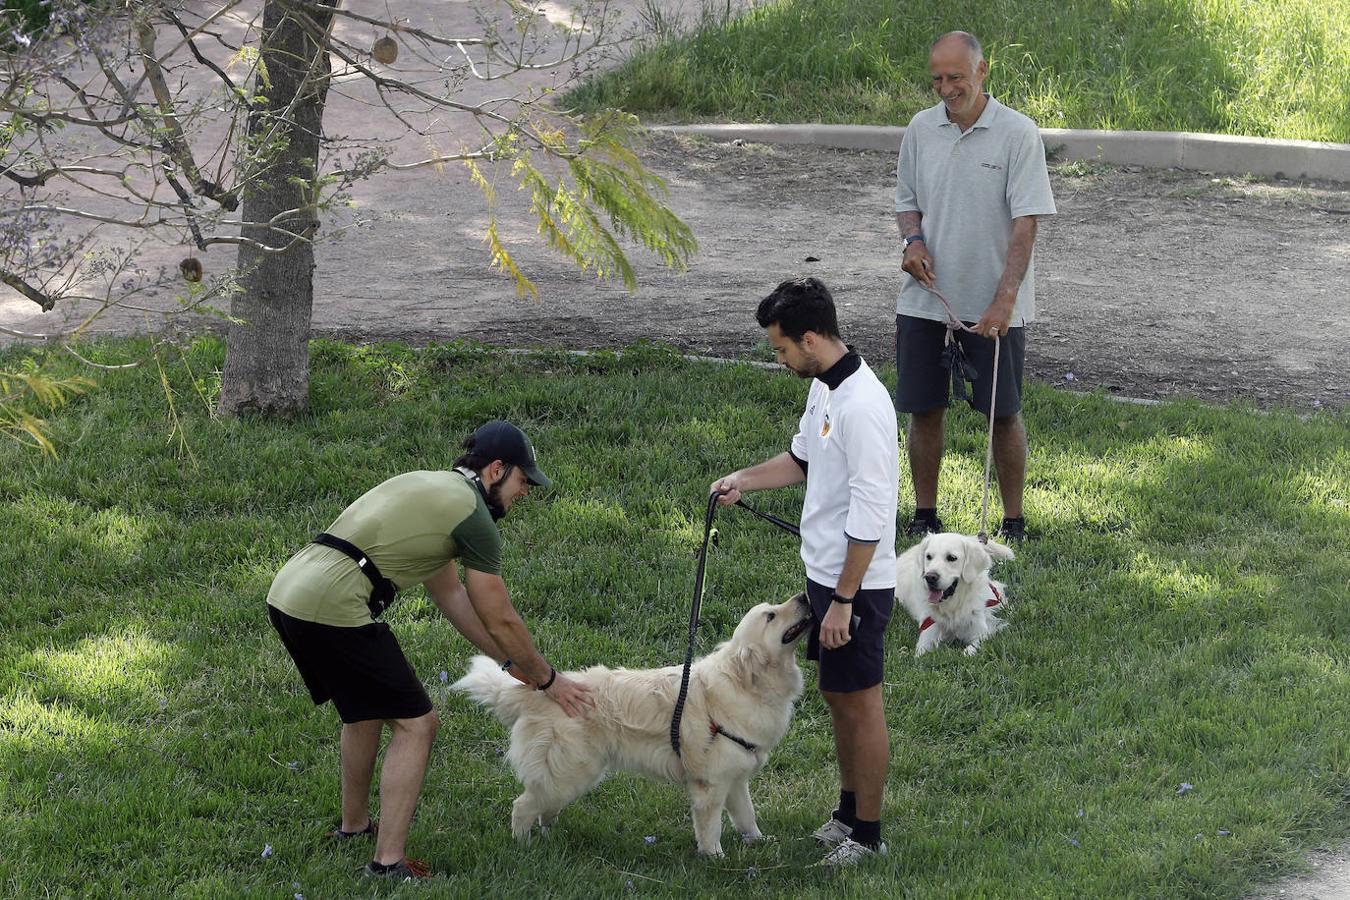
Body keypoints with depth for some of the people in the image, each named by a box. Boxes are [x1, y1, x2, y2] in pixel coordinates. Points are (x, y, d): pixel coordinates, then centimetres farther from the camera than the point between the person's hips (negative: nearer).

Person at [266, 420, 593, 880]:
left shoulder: (428, 487, 25)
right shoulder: (472, 514, -4)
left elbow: (450, 595, 31)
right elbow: (500, 621, 2)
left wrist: (510, 662, 34)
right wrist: (548, 680, 17)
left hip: (286, 593, 10)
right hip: (331, 609, -10)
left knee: (365, 708, 29)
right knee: (414, 722, 0)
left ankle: (354, 825, 43)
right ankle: (388, 864, -3)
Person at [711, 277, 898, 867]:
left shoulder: (863, 407, -26)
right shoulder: (824, 387, 5)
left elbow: (870, 516, -26)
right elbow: (802, 458, 24)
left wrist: (842, 600, -23)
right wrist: (744, 480, 9)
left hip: (856, 585, -10)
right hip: (824, 572, 10)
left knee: (860, 703, 2)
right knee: (836, 695, 20)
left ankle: (868, 833, 13)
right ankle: (849, 808, 34)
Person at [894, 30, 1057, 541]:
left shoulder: (1017, 134, -10)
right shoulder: (921, 129, 5)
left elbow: (1025, 224, -14)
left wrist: (1005, 299, -23)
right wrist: (913, 240, -6)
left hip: (993, 307, -4)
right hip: (926, 300, 4)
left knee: (1003, 415, 3)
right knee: (923, 409, 6)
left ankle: (1013, 523, 12)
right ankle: (924, 517, 18)